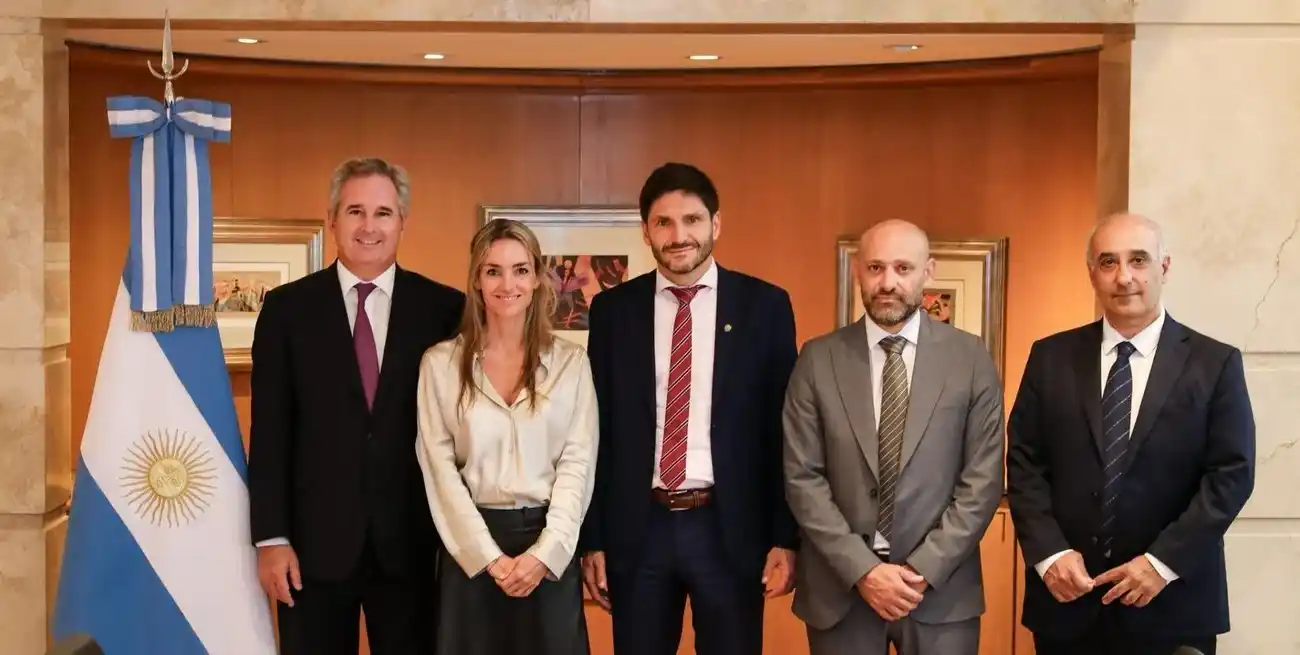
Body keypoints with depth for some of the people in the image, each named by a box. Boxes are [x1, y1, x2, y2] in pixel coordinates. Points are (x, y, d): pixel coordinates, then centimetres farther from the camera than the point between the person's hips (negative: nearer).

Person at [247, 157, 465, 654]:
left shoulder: (443, 308, 0)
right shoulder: (287, 307, 2)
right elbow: (270, 430, 0)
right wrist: (271, 537, -5)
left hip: (412, 541, 0)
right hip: (315, 540, 0)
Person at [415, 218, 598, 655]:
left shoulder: (571, 362, 2)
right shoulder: (440, 363, 0)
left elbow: (578, 463, -1)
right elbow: (439, 467, -3)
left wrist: (544, 552, -12)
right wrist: (489, 556, -10)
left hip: (550, 543, 0)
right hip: (470, 545, 0)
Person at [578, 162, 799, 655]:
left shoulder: (764, 305, 0)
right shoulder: (613, 309, 3)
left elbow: (783, 428, 0)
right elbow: (599, 427, 4)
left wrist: (786, 536, -3)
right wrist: (592, 539, 2)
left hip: (731, 528, -1)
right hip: (637, 528, 1)